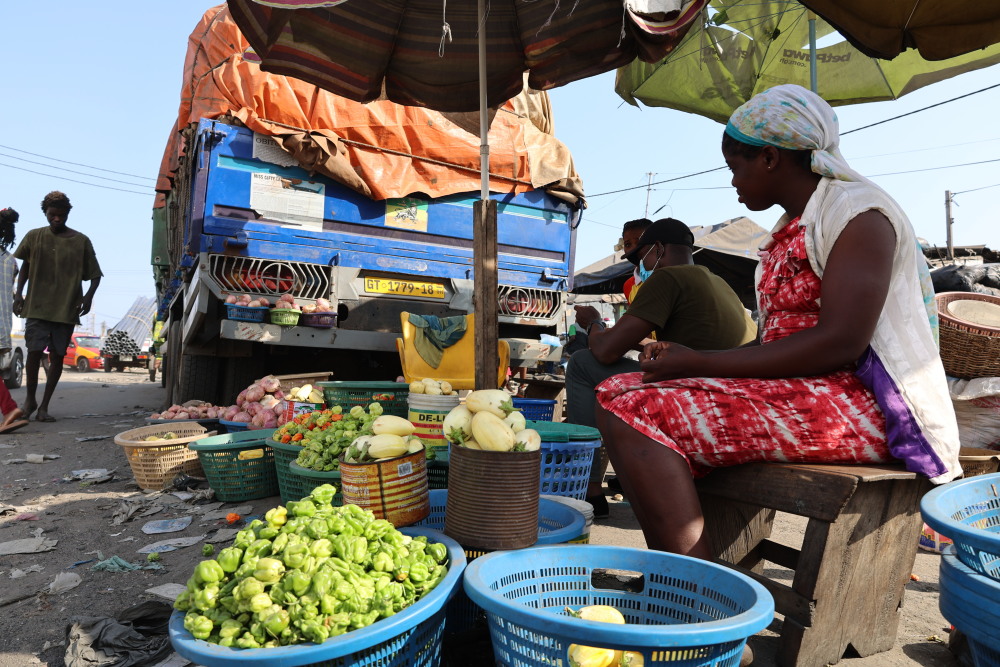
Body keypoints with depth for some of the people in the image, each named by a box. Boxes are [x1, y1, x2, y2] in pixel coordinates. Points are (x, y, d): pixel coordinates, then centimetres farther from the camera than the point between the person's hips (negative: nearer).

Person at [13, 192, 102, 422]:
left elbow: (95, 275, 5)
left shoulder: (81, 241, 1)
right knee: (34, 352, -3)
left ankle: (44, 406, 13)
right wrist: (19, 293, 7)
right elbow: (25, 266, 17)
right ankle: (30, 399, 20)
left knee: (57, 356, 3)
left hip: (67, 308, 0)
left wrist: (89, 295, -11)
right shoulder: (34, 237, 5)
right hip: (37, 306, 1)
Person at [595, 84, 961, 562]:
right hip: (794, 393, 10)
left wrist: (702, 363, -18)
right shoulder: (790, 230, 21)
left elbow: (839, 344, -20)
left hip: (861, 403, -10)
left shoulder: (857, 210, -7)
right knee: (621, 392, 5)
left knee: (635, 410, -25)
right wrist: (684, 359, 2)